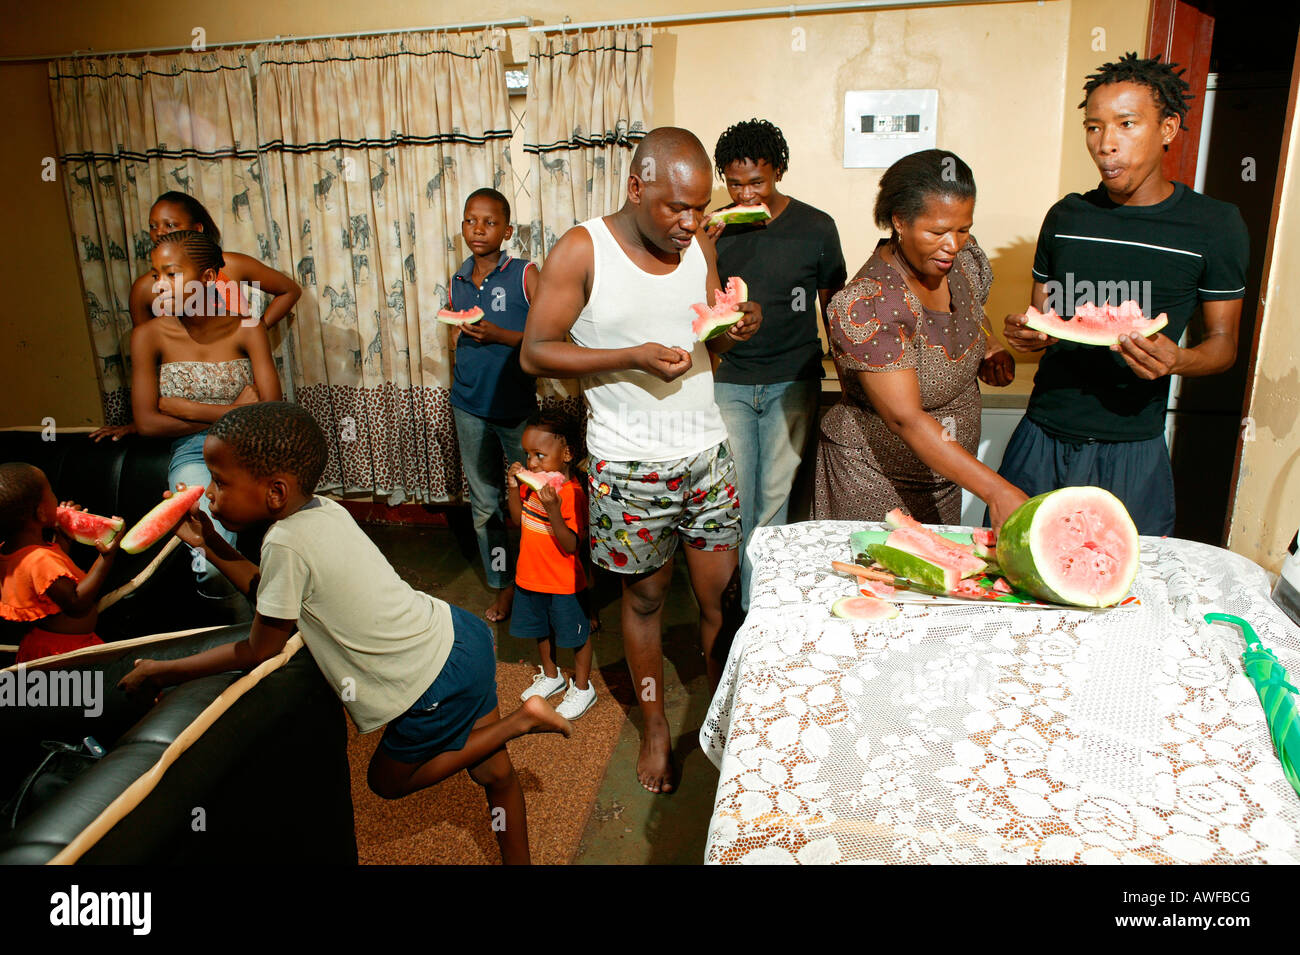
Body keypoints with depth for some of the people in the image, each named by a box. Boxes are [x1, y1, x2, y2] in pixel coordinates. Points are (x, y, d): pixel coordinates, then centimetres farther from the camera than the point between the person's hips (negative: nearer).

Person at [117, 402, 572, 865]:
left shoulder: (286, 543, -22)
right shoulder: (325, 509, 3)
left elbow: (257, 652, -8)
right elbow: (273, 593, 17)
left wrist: (161, 672, 4)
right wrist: (210, 544, 13)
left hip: (437, 683, -8)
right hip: (459, 633, 8)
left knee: (387, 780, 17)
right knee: (491, 770, 21)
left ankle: (518, 722, 5)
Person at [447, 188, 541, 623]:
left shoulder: (525, 274, -4)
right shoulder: (457, 283, 10)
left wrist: (500, 335, -19)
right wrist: (460, 393, 13)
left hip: (516, 405, -4)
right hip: (470, 408, 5)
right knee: (484, 502, 10)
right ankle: (503, 584, 23)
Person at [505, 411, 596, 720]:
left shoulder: (572, 493, -27)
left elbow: (571, 546, -28)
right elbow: (519, 520, 8)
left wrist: (552, 510, -41)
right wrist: (513, 489, -8)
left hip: (564, 583, -7)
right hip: (531, 576, 8)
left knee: (577, 635, 13)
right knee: (541, 630, 25)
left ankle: (582, 687, 33)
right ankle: (551, 676, 48)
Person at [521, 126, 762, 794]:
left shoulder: (699, 246, 4)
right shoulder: (582, 251, -11)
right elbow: (535, 352, -12)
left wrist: (736, 331, -9)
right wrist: (634, 356, -22)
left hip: (707, 452, 4)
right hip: (630, 468, -4)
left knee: (723, 597, 10)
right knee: (645, 598, 13)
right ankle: (655, 728, 34)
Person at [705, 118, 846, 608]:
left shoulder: (816, 228, -1)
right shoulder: (718, 230, 3)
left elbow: (833, 306, 8)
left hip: (793, 381, -1)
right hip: (729, 380, 1)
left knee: (774, 497, 0)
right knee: (732, 498, 3)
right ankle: (725, 600, 20)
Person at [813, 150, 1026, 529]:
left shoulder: (964, 260, -6)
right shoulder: (867, 304, -29)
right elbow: (906, 419, -34)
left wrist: (990, 349, -4)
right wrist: (996, 491, -39)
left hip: (944, 473, 7)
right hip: (878, 481, -7)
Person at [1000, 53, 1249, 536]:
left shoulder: (1213, 224, -1)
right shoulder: (1066, 216, 8)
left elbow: (1224, 342, 3)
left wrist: (1177, 360, -19)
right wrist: (1025, 334, -9)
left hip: (1130, 449, -2)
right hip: (1040, 439, 3)